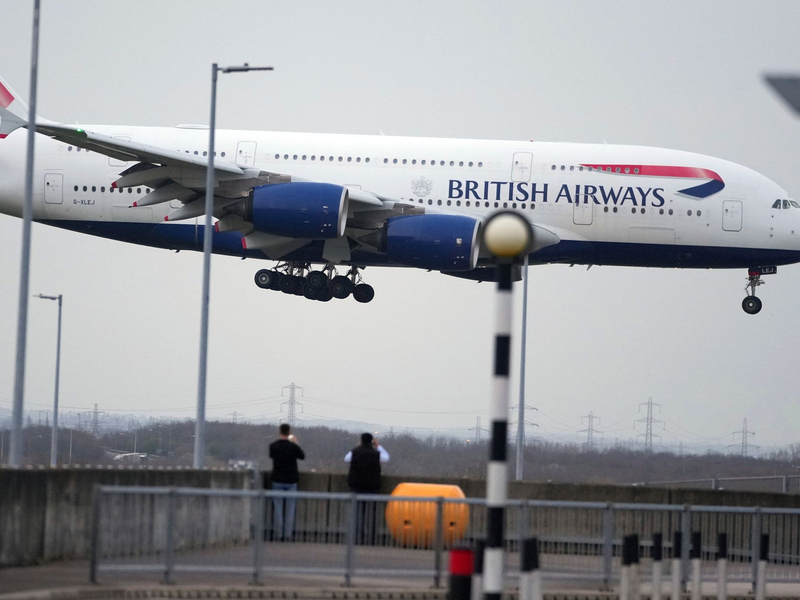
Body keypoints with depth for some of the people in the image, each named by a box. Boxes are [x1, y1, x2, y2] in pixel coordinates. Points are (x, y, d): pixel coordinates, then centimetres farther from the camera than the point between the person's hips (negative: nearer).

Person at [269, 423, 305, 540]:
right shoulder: (293, 446, -11)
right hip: (291, 481, -1)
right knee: (290, 508, 5)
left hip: (277, 481, 1)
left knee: (278, 508, 5)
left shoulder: (273, 446, -6)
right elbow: (302, 456, 5)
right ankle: (288, 533, 1)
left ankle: (279, 533, 2)